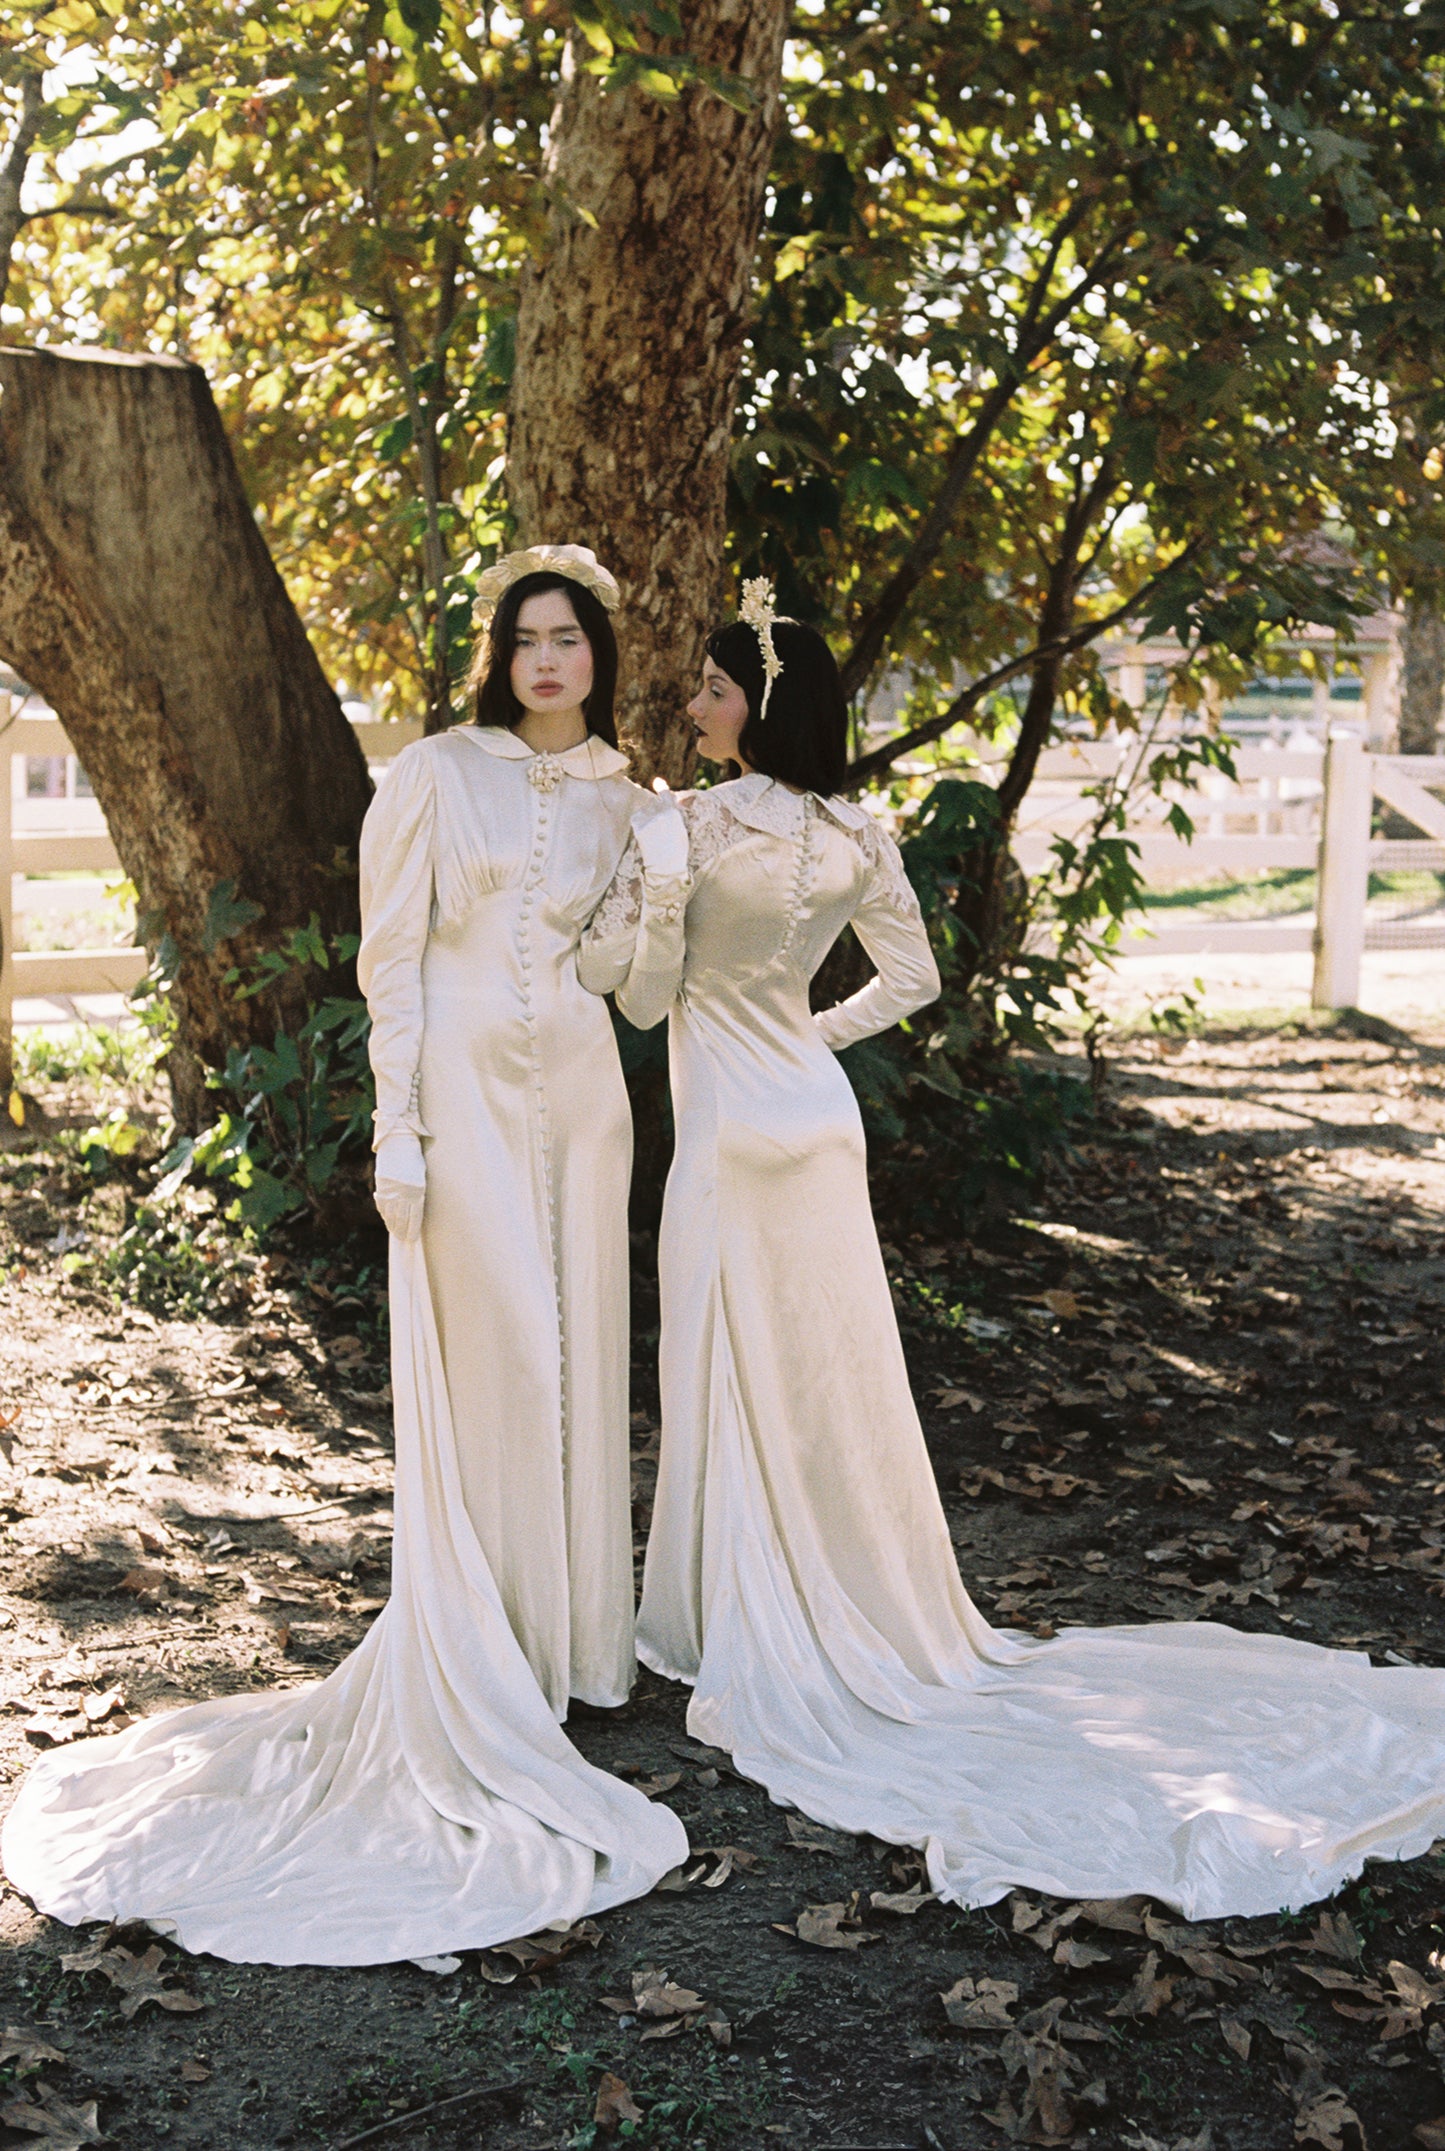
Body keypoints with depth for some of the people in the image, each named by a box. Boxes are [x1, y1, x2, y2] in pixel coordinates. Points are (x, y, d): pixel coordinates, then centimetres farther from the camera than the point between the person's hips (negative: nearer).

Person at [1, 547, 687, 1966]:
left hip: (580, 1090, 5)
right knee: (492, 1367, -4)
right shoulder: (436, 775, -3)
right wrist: (398, 1131, -11)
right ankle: (481, 1653, 9)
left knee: (580, 1358, 9)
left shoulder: (618, 798, 12)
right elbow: (392, 958, -6)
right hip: (468, 1088, -5)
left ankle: (567, 1633, 22)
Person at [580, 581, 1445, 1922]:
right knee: (832, 1372, 13)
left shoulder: (691, 824, -15)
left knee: (734, 1377, 3)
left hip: (729, 1125, -6)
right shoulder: (857, 838, 4)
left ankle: (753, 1637, 12)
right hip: (817, 1114, 6)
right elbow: (912, 977, 14)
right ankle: (869, 1611, 22)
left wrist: (619, 869, -1)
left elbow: (642, 991, -10)